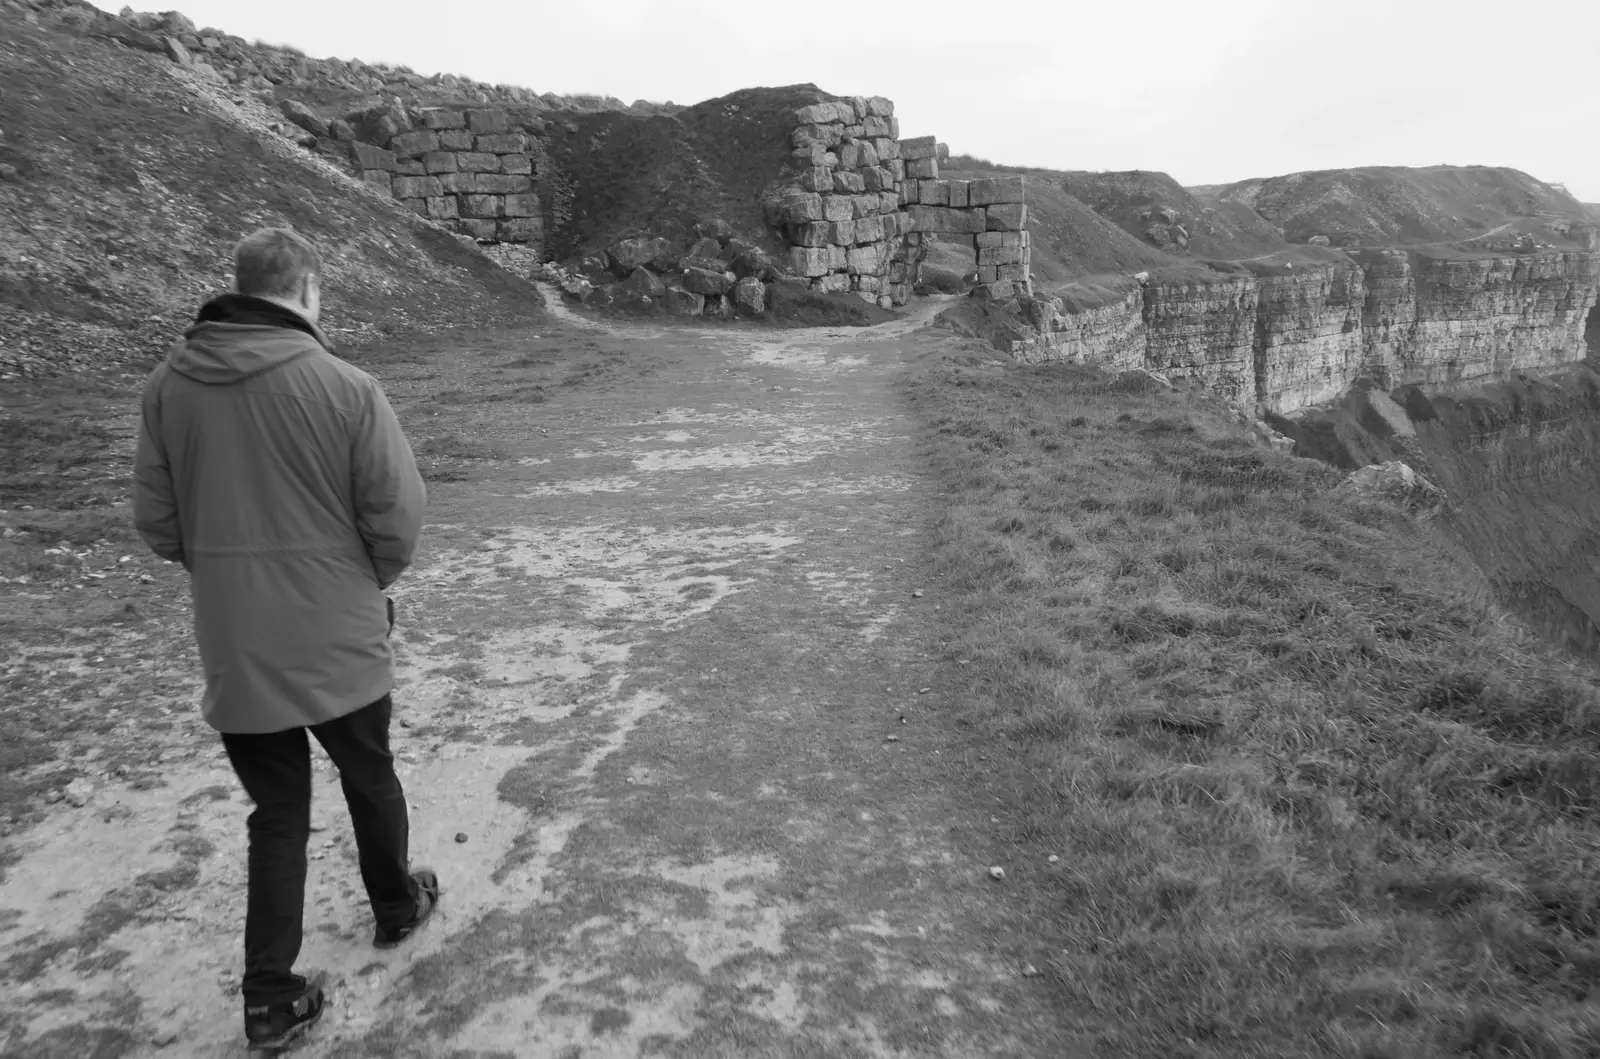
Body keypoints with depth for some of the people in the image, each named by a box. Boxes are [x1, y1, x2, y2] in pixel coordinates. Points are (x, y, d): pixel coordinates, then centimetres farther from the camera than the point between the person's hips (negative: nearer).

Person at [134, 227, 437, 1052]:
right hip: (339, 641, -3)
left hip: (232, 651, 3)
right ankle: (396, 908, 43)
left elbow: (155, 520, 2)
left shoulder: (168, 385, -4)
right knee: (369, 779, 21)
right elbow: (397, 512, -13)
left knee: (276, 810, 16)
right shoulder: (343, 386, -17)